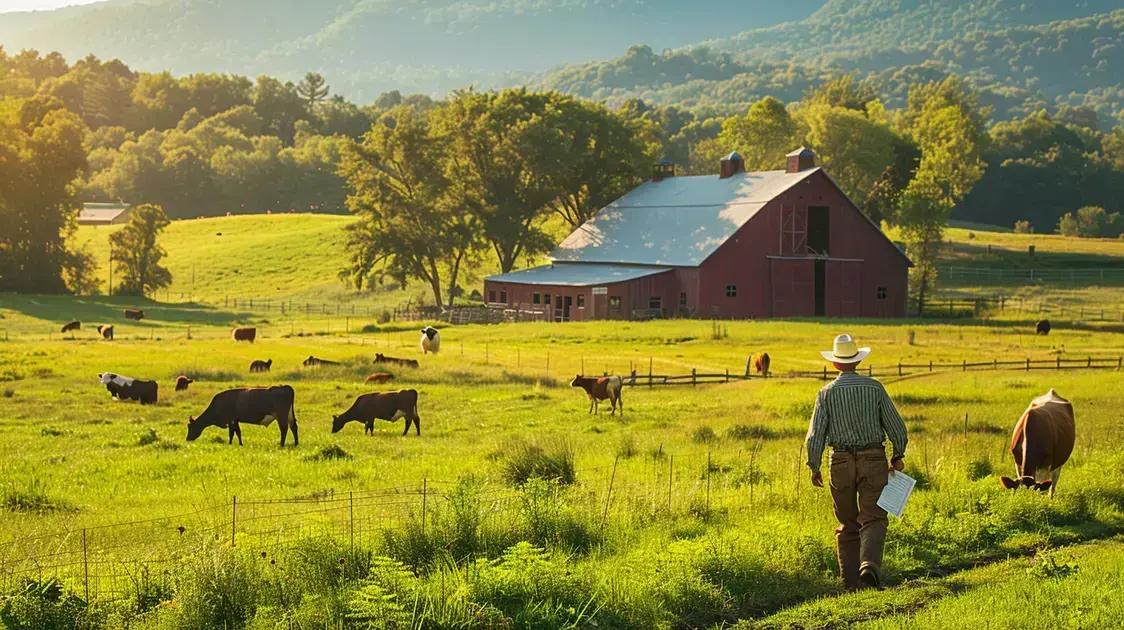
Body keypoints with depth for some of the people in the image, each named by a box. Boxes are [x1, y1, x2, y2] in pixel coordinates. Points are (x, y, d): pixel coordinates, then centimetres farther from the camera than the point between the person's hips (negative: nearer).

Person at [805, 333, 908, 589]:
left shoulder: (827, 392, -2)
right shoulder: (874, 387, -1)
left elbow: (816, 433, -4)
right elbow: (895, 425, 3)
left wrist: (814, 467, 6)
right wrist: (898, 455, 16)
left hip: (841, 462, 1)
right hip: (873, 460, -1)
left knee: (847, 523, 12)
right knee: (873, 518, -3)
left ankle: (850, 578, 11)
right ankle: (869, 564, -28)